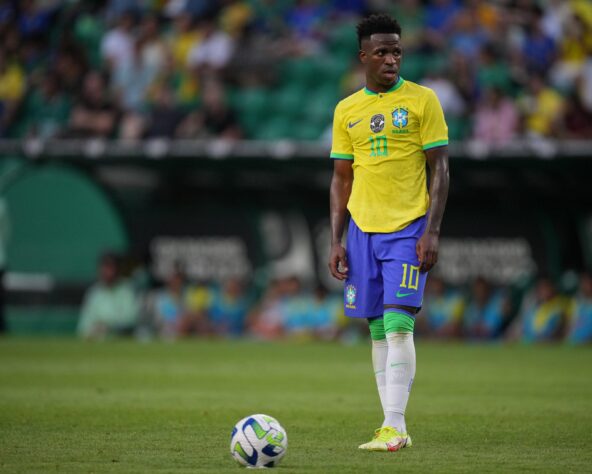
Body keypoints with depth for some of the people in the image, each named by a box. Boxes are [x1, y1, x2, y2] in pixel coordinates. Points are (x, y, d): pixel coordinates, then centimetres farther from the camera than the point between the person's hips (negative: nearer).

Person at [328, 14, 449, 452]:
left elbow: (440, 170, -3)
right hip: (363, 230, 4)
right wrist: (336, 242, 8)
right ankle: (394, 428, 8)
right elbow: (342, 178, 14)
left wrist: (432, 231, -11)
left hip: (408, 228, -4)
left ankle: (395, 427, -16)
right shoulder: (346, 111, 10)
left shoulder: (422, 100, -1)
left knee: (398, 324, -14)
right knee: (378, 329, 5)